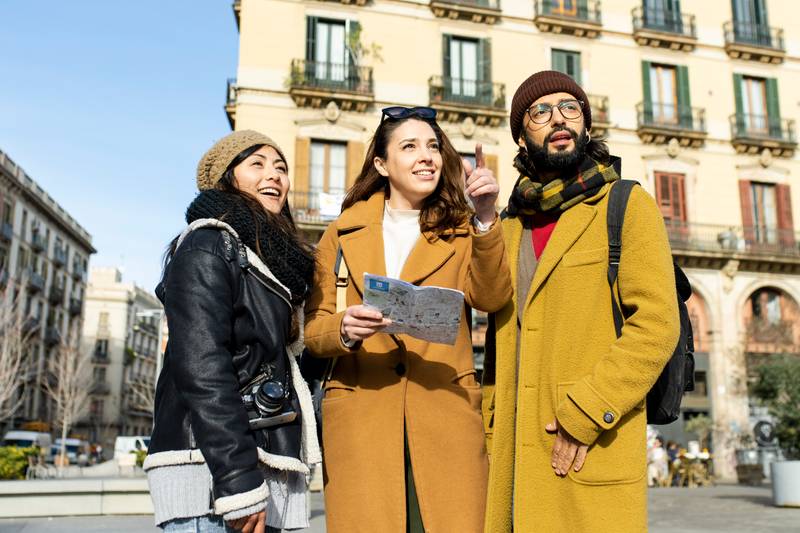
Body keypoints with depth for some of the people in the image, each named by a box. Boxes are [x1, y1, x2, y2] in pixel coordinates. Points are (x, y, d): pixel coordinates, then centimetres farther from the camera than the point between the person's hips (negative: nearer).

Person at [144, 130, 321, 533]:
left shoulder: (272, 258, 20)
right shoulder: (208, 246, -6)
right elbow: (200, 367, -16)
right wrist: (238, 483, -21)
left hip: (262, 460, 8)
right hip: (211, 467, -8)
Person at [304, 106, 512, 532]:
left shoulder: (461, 230, 11)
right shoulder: (343, 233, 11)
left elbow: (491, 297, -7)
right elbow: (312, 328, 8)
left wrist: (485, 218, -20)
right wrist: (344, 330, -13)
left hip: (446, 417, 0)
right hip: (360, 416, 0)